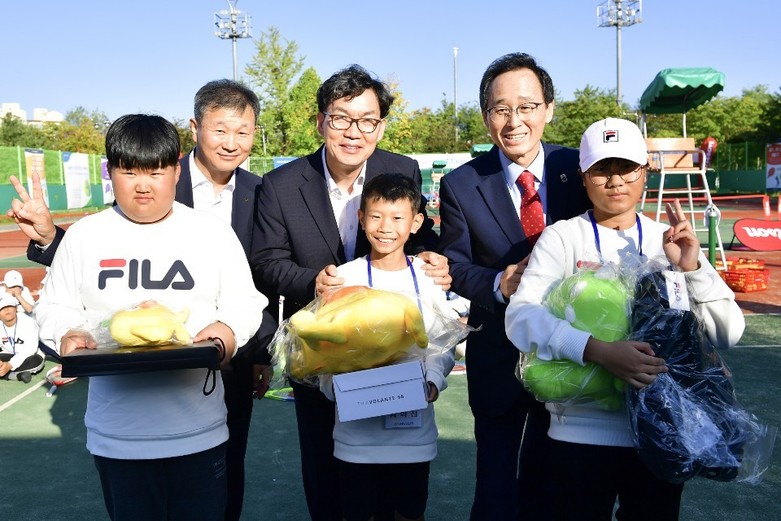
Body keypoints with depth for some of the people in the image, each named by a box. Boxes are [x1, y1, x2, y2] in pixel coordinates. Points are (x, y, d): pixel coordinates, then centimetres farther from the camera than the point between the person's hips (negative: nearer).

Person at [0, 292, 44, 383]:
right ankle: (19, 375, -30)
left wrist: (10, 365, -37)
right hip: (9, 357, 4)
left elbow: (30, 349, -26)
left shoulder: (28, 322, -18)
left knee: (37, 360, -37)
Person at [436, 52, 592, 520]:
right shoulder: (461, 186, -8)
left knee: (549, 479, 21)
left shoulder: (578, 169, -6)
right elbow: (455, 265, -4)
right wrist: (498, 285, -23)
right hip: (498, 355, -1)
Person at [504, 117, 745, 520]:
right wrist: (598, 351, -31)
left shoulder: (672, 242, 5)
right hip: (582, 432, -2)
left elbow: (729, 333, 0)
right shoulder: (562, 237, -4)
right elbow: (520, 316, -19)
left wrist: (691, 268, -14)